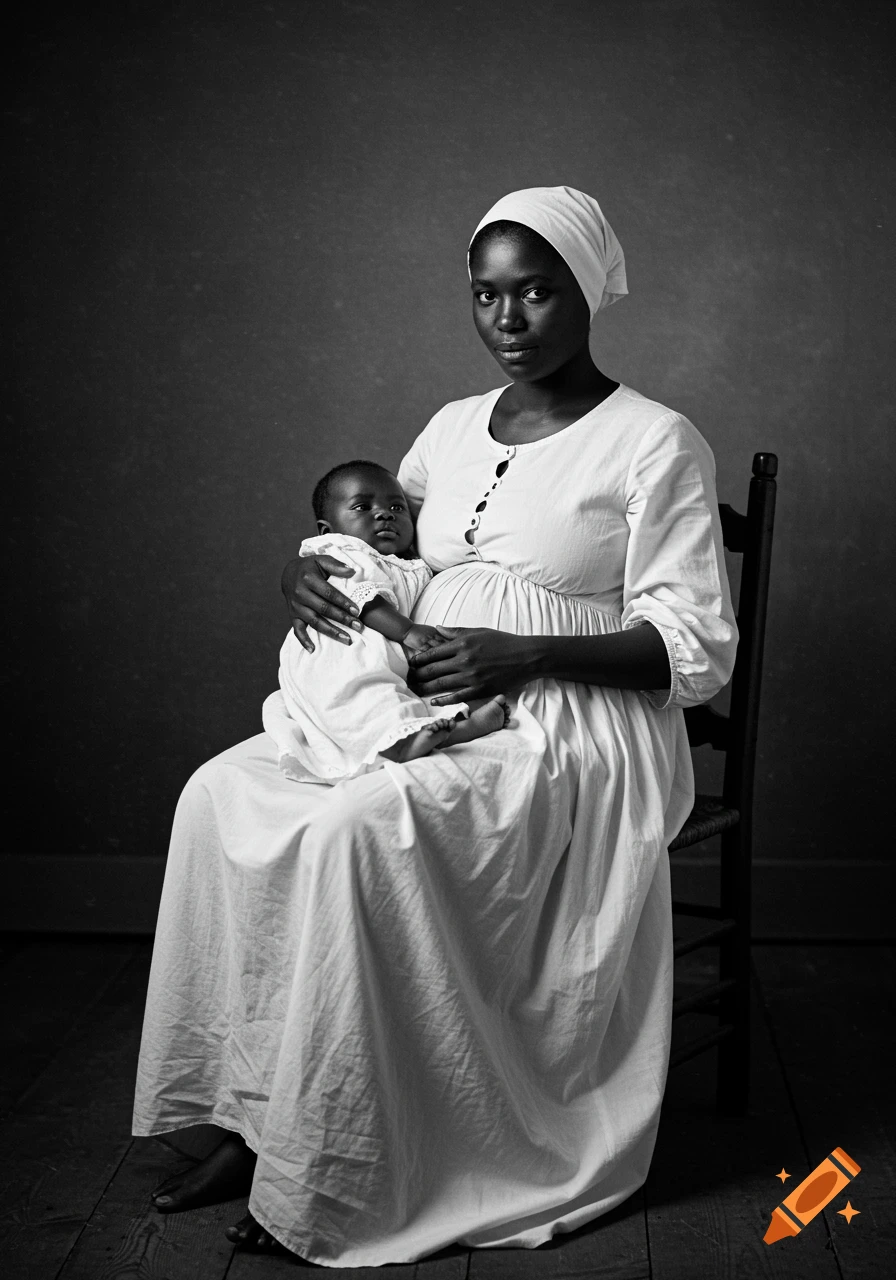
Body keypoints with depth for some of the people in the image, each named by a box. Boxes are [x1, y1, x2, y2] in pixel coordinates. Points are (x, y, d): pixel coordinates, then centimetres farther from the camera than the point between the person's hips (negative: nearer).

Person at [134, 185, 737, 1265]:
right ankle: (254, 1120, -10)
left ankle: (329, 1180, -20)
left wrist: (523, 655, -19)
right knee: (220, 791, -15)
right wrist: (306, 569, 3)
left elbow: (697, 651, -9)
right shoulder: (453, 427, 15)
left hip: (572, 733, -7)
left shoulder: (654, 444, -4)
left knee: (353, 824, -32)